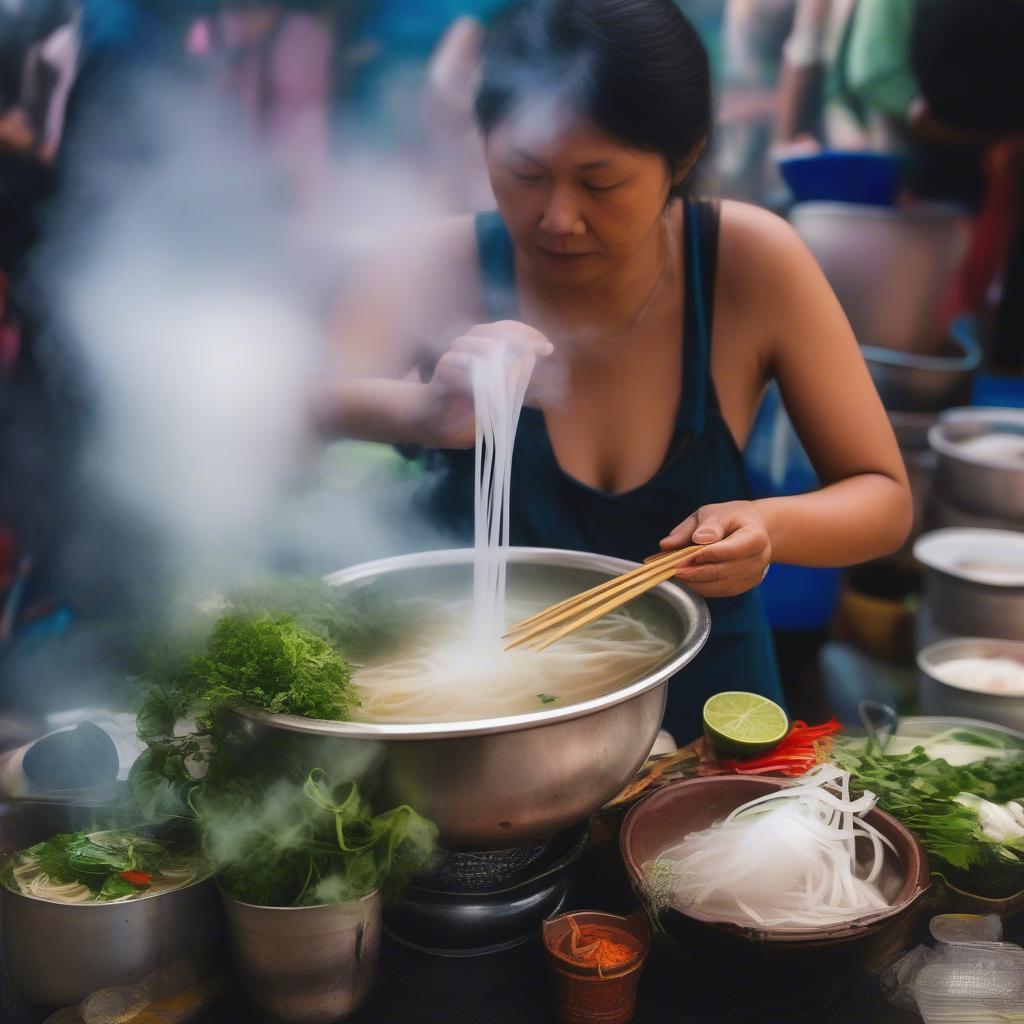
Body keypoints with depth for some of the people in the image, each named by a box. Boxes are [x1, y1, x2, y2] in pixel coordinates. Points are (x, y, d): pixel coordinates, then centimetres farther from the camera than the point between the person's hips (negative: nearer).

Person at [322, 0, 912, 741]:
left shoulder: (752, 263, -10)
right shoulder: (444, 271, -11)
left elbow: (885, 499, -4)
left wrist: (767, 527, -25)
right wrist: (425, 415, -42)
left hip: (700, 707, 1)